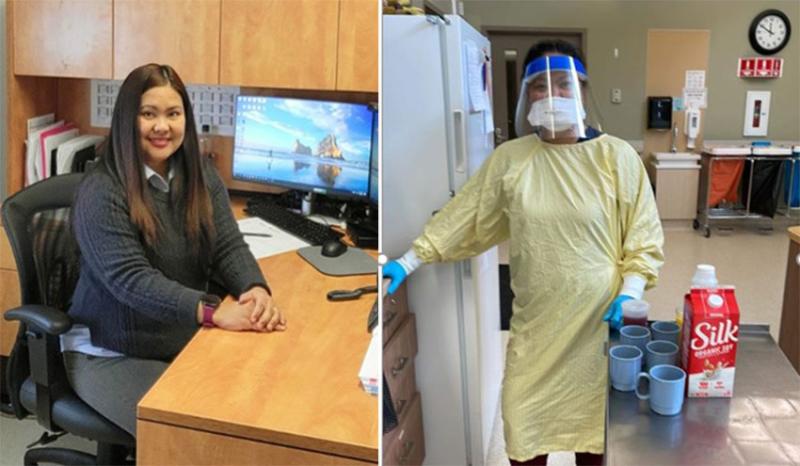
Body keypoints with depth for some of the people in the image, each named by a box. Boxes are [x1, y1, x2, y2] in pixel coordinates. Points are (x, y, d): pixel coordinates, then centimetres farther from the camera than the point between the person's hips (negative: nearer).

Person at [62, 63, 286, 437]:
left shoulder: (201, 175, 3)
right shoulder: (100, 192, -16)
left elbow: (229, 246, -3)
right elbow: (132, 280, -25)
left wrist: (256, 292, -25)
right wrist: (214, 312, -37)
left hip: (188, 342, 5)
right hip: (111, 353, -5)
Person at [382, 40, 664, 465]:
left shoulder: (617, 156, -5)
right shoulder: (508, 159, 2)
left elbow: (644, 240, -2)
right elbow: (461, 219, 6)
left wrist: (628, 296, -15)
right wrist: (408, 262, 1)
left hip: (598, 326, -2)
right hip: (535, 329, 2)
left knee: (595, 431, 13)